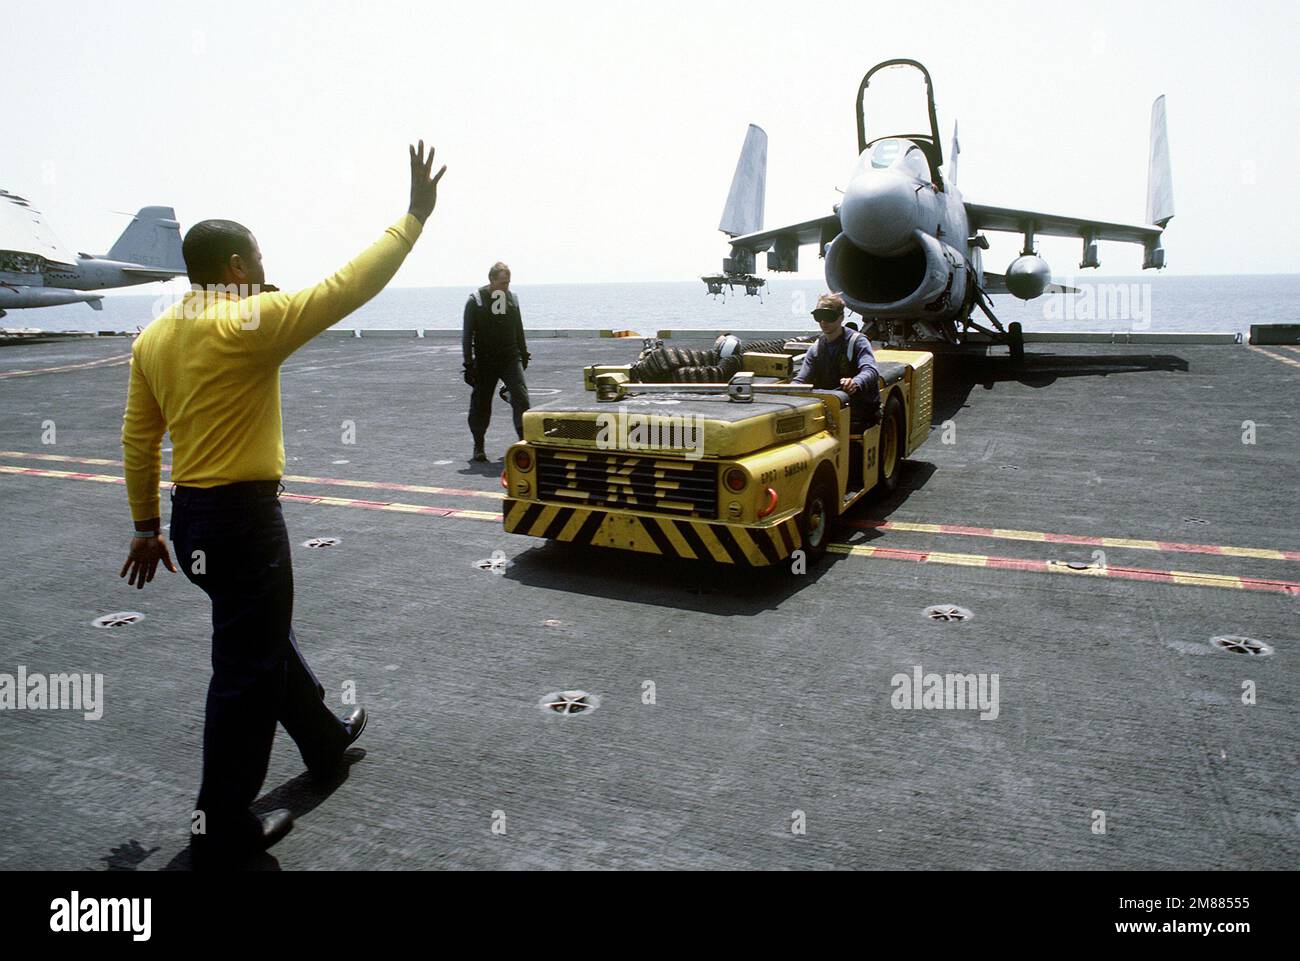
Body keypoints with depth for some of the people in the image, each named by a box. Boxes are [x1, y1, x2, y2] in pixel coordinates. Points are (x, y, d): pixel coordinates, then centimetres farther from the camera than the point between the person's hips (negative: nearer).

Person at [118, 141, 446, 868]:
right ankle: (221, 830, 15)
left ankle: (326, 738, 46)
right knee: (248, 669, 3)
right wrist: (416, 215, -10)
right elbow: (349, 287, -19)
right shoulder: (249, 323, -18)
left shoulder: (154, 337, 7)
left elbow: (138, 440, 11)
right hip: (243, 517, -9)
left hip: (191, 516, 9)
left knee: (264, 634, 24)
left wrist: (146, 525, 19)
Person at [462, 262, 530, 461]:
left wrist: (524, 355, 23)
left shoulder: (512, 299, 8)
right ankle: (479, 446, 19)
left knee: (521, 397, -14)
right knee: (481, 404, 5)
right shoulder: (475, 301, -4)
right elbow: (467, 334, -4)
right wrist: (469, 364, -9)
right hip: (484, 361, -2)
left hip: (510, 359, 2)